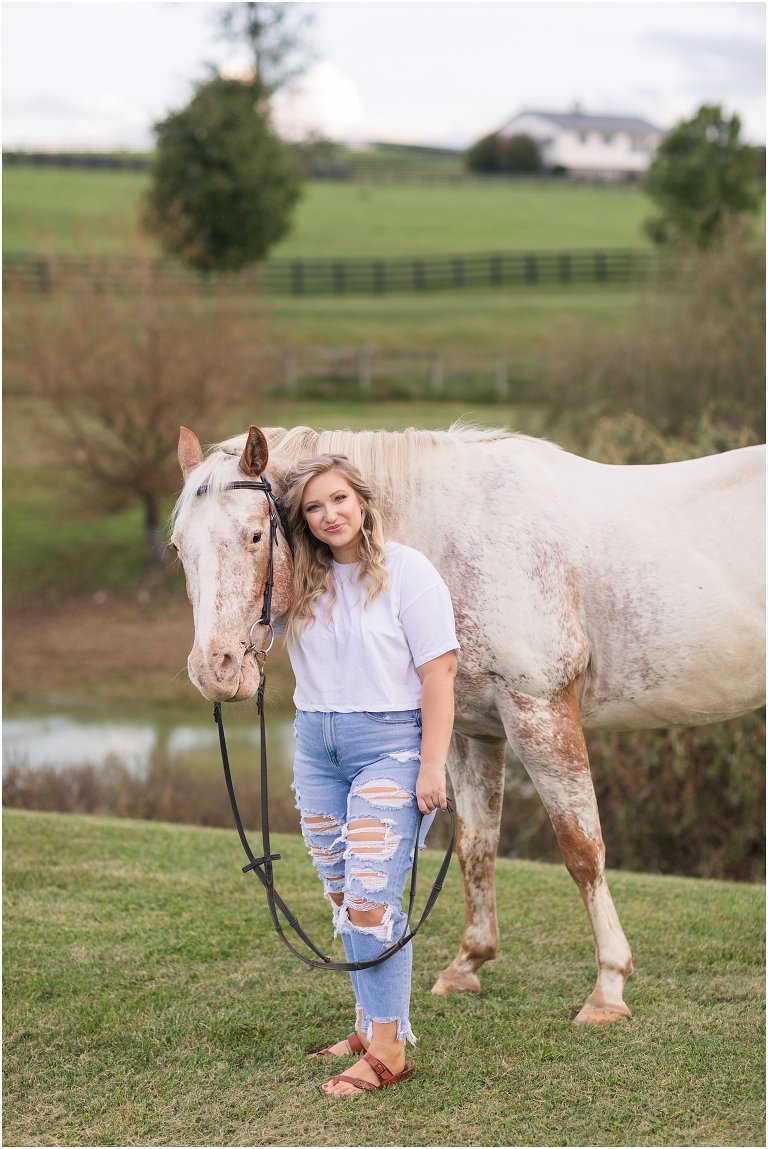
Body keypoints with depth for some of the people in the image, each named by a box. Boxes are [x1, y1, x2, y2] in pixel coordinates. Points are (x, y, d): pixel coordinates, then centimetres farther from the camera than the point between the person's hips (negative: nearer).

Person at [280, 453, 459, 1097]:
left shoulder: (406, 571, -7)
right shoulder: (302, 583, 8)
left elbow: (438, 672, -10)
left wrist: (432, 767, -16)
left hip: (388, 743, -6)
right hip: (316, 749, 6)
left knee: (371, 899, -13)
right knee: (343, 900, 10)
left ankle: (389, 1049, -10)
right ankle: (372, 1024, 22)